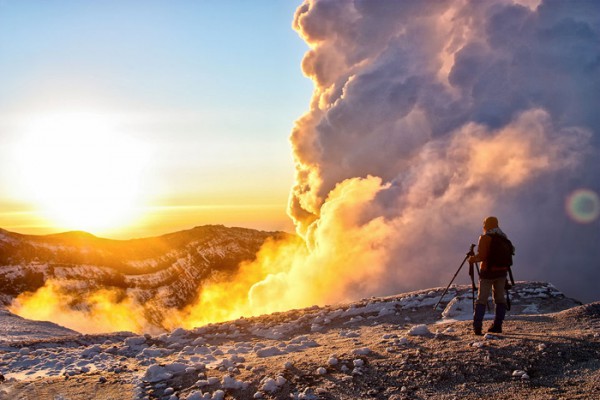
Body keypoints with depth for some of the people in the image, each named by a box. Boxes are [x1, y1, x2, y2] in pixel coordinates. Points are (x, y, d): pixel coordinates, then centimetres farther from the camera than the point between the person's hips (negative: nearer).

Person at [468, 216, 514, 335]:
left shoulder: (485, 238, -10)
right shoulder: (504, 238, 9)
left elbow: (481, 256, -16)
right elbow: (510, 252, 10)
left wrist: (472, 259, 1)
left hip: (488, 272, -5)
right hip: (502, 272, 5)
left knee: (482, 299, -2)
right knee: (500, 298, 13)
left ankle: (477, 326, -10)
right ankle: (497, 325, 12)